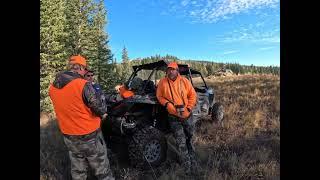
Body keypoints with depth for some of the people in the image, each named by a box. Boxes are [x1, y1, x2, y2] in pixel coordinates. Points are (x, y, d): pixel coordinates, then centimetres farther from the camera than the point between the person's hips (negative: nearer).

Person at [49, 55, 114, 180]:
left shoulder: (52, 87, -2)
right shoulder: (83, 85, -23)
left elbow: (66, 107, 8)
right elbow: (97, 106, -21)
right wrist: (103, 114, 0)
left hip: (69, 136, 6)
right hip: (89, 135, -6)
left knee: (77, 169, 25)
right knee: (101, 168, 13)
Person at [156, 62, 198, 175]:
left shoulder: (184, 81, -3)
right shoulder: (163, 82, -6)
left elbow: (192, 95, 1)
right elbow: (159, 96, 0)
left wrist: (189, 108, -7)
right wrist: (168, 104, -15)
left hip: (187, 115, 3)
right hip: (174, 117, -2)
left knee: (190, 137, 21)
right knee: (181, 143, 0)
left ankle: (192, 159, 45)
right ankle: (187, 168, 16)